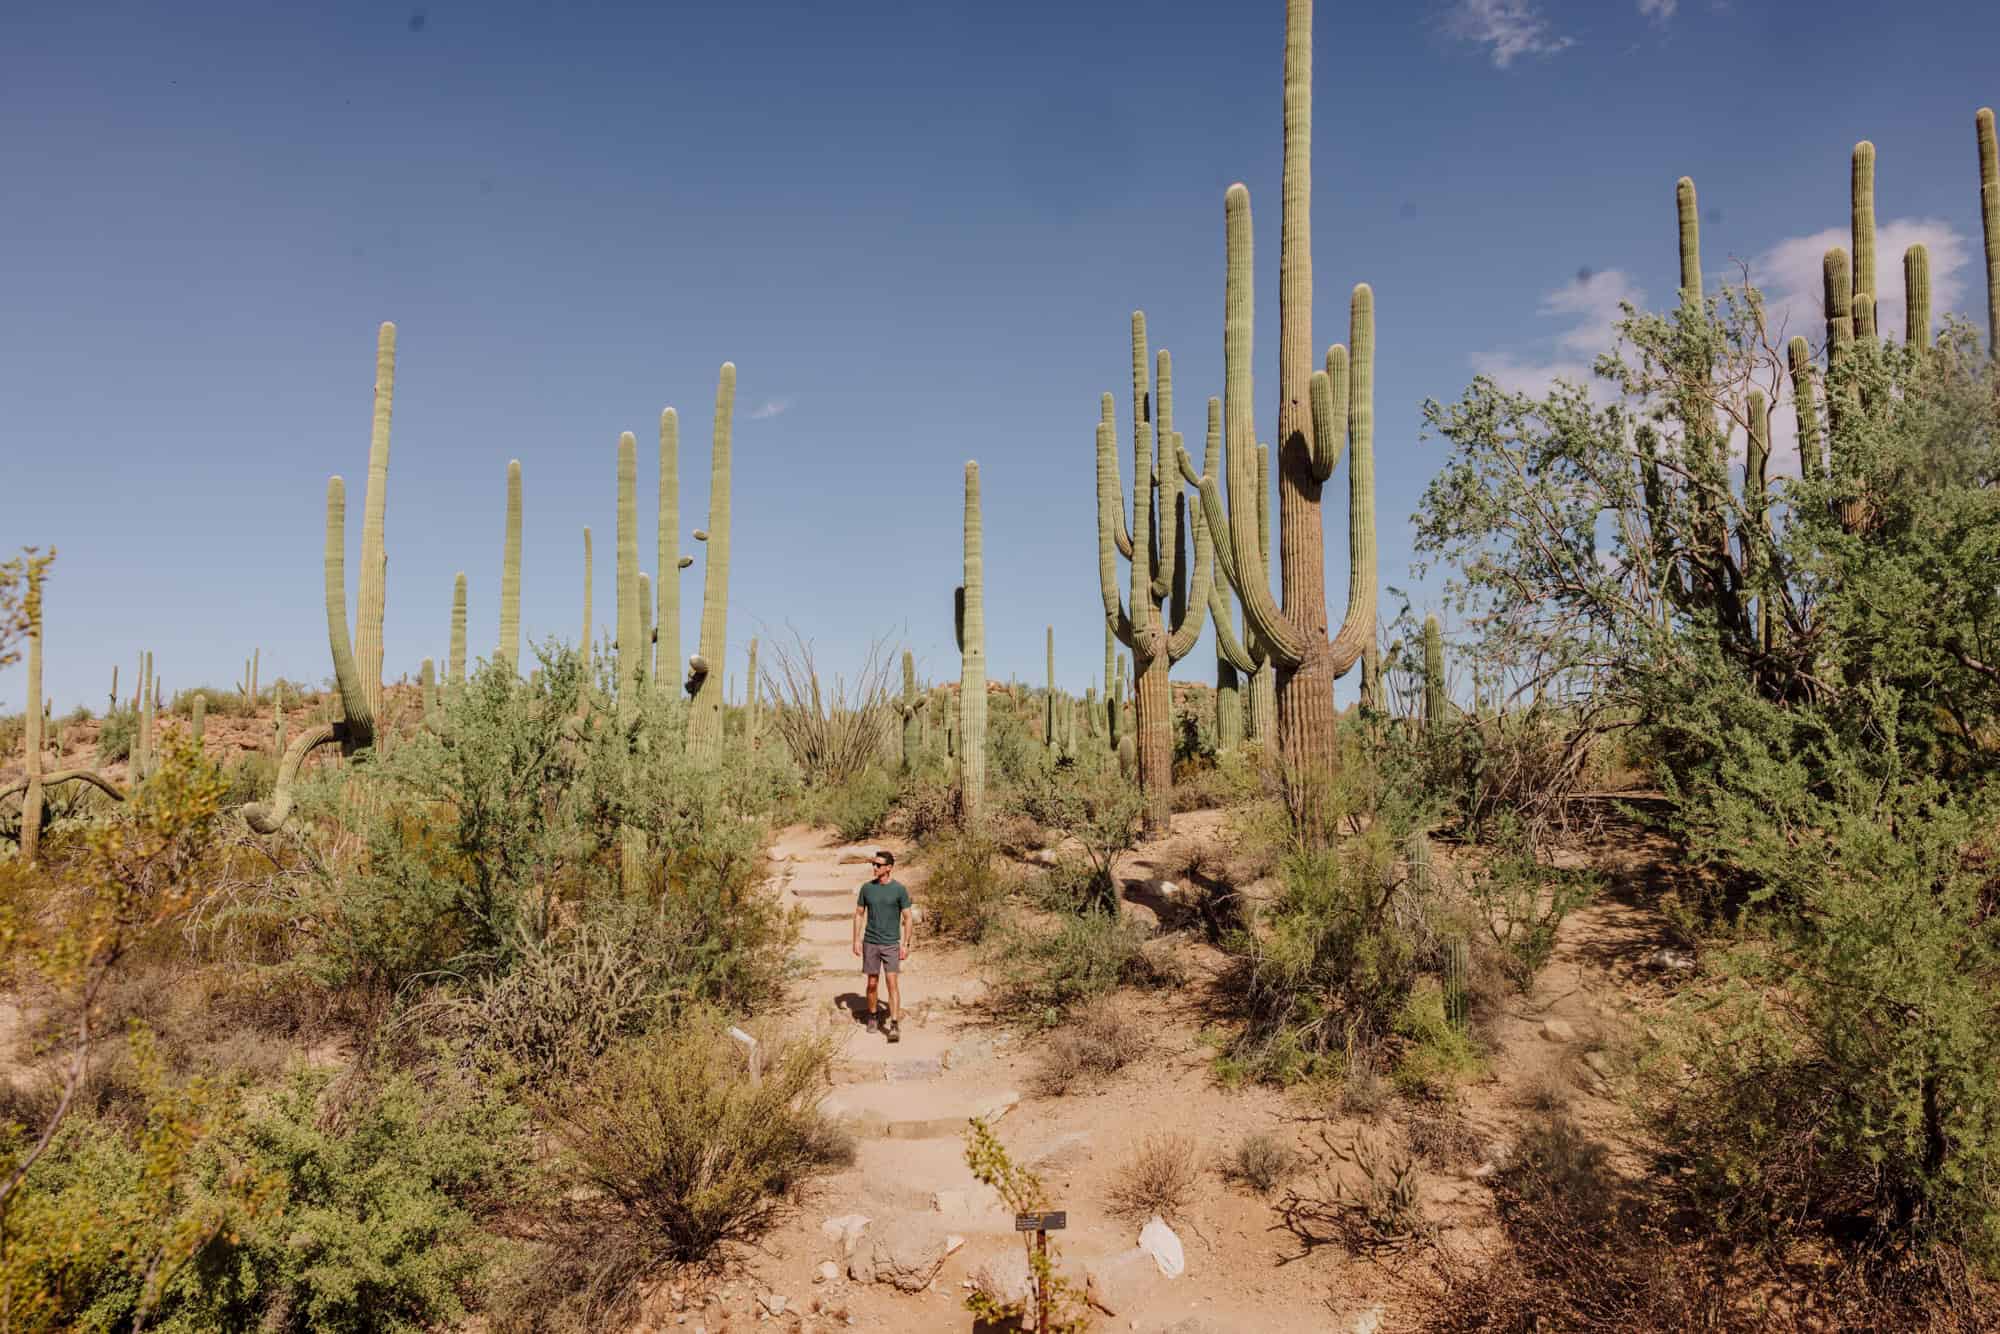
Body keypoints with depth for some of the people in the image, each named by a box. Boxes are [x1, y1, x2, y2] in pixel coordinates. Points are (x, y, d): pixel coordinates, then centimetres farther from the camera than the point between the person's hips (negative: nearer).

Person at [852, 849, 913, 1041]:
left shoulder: (899, 889, -6)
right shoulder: (867, 887, 1)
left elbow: (907, 918, -3)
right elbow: (859, 914, 8)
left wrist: (905, 944, -7)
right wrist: (856, 940, 2)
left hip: (891, 944, -2)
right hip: (870, 943, 3)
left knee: (893, 983, -10)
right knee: (872, 983, 10)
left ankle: (894, 1026, -11)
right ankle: (872, 1018, 29)